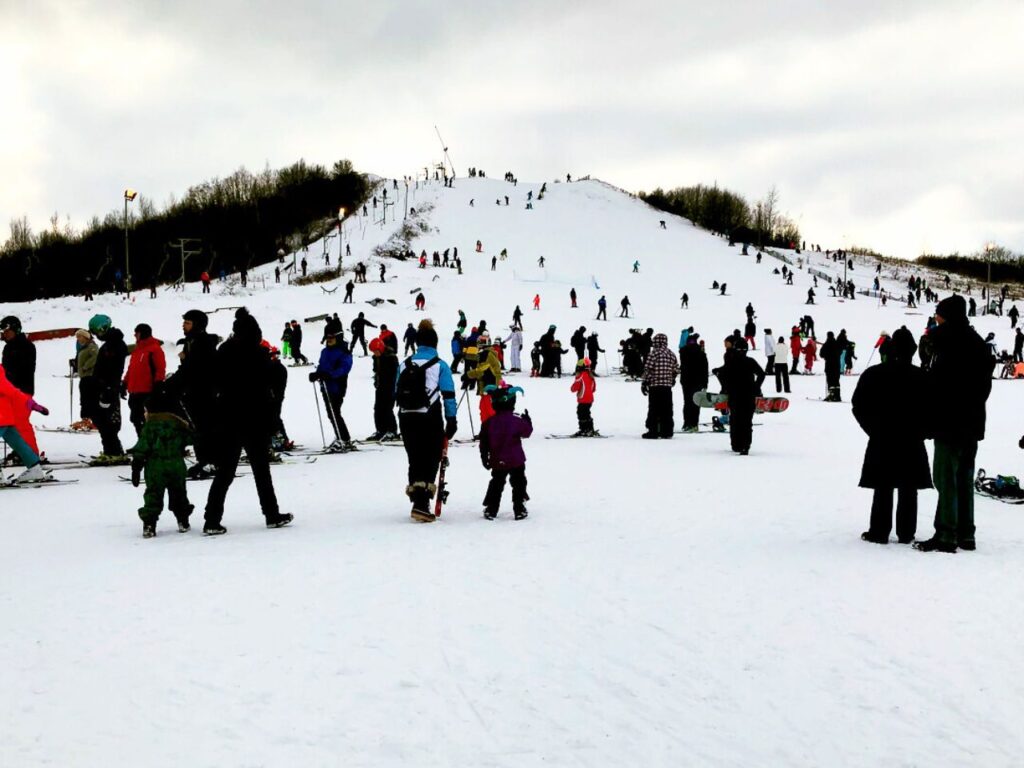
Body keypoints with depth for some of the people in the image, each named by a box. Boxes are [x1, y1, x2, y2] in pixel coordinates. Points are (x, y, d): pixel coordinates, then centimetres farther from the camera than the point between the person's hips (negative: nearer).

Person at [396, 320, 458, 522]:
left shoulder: (404, 365, 7)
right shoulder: (440, 365, -5)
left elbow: (397, 393, 10)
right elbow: (448, 395, -7)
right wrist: (451, 420, -1)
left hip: (407, 419, 4)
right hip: (430, 420, -4)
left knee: (414, 460, 15)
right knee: (430, 460, 2)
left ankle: (417, 500, 19)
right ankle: (421, 504, -11)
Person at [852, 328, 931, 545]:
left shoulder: (873, 375, -6)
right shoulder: (921, 377, -3)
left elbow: (859, 407, -2)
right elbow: (929, 409, 1)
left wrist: (874, 430, 8)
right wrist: (918, 432, 12)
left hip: (881, 442, -1)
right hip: (912, 443, 1)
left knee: (883, 489, 5)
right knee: (908, 490, 7)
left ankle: (879, 532, 5)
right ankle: (906, 533, 9)